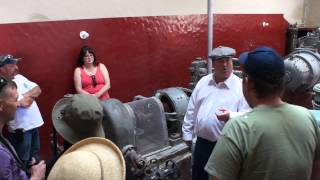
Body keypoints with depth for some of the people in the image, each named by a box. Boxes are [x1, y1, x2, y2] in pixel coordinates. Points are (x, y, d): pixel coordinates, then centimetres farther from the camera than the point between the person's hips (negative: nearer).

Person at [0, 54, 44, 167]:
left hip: (33, 123, 8)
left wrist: (26, 95, -11)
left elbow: (38, 90, 5)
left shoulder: (19, 77, 9)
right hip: (20, 128, -8)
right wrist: (30, 95, -4)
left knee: (35, 156, 22)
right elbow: (25, 103, -23)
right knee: (23, 160, 6)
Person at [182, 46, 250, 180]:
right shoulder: (203, 82, 4)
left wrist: (230, 116, -33)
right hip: (202, 142, 4)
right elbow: (192, 110, 10)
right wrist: (187, 133, 11)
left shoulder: (240, 86, -11)